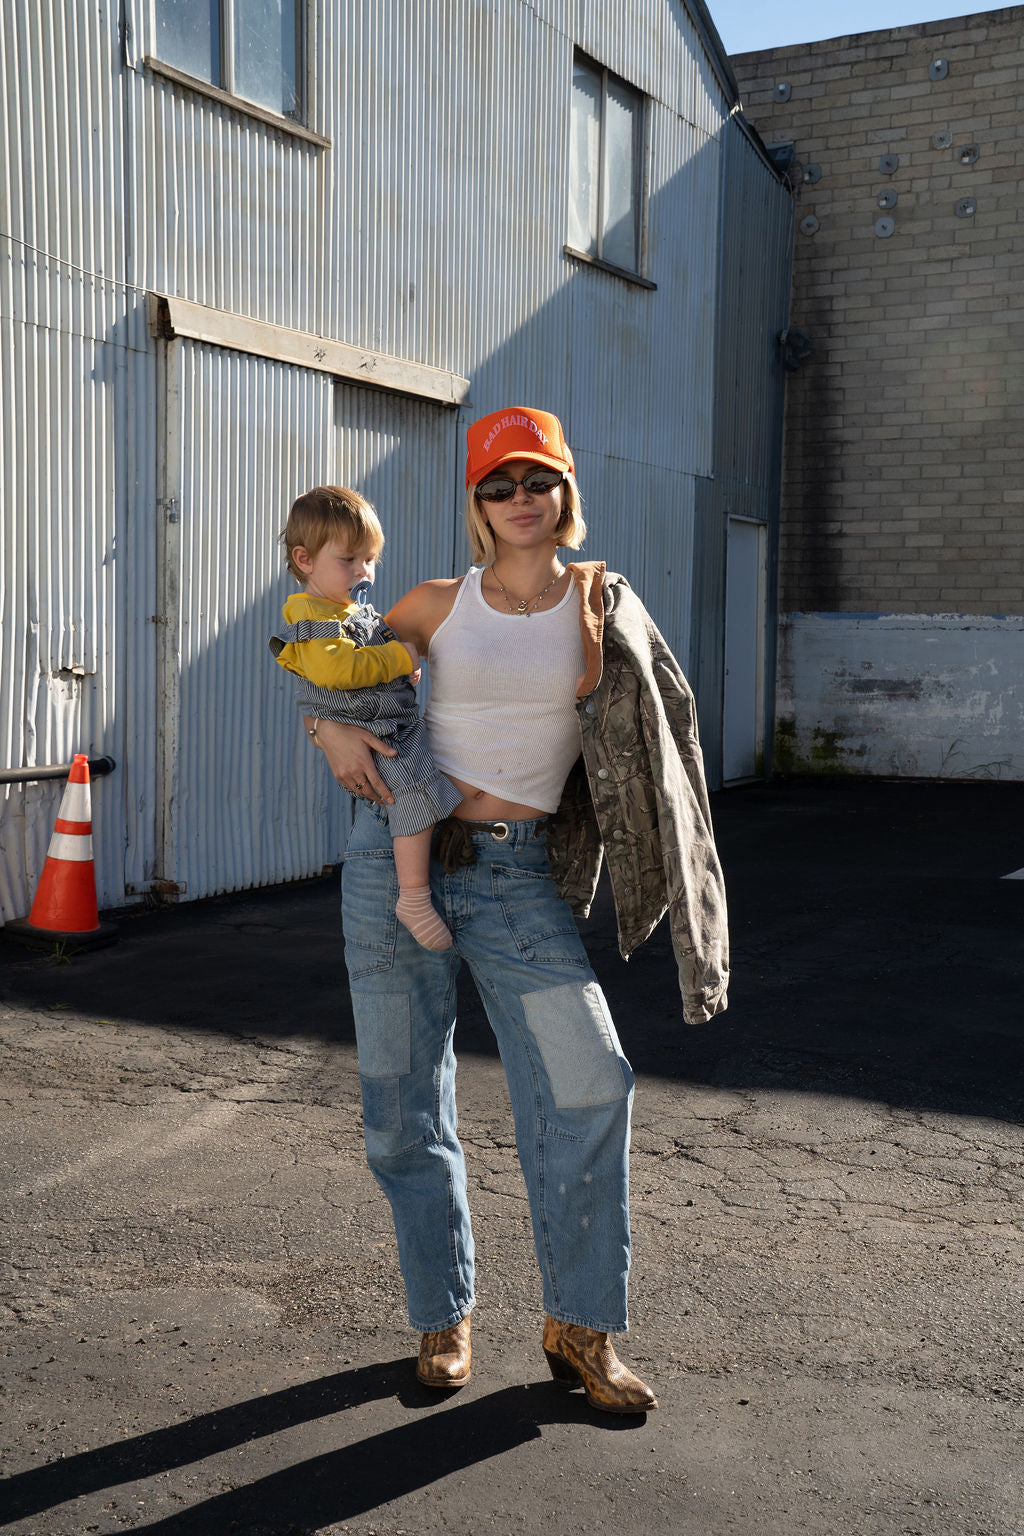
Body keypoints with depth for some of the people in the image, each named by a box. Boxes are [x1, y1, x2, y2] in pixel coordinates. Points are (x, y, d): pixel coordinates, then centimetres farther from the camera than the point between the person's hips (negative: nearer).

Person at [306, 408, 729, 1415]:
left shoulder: (599, 602, 5)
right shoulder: (438, 605, 6)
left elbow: (607, 709, -5)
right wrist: (335, 732, -3)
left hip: (517, 877, -1)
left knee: (586, 1083, -12)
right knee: (403, 1104, 5)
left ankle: (579, 1329, 7)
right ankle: (443, 1318, 24)